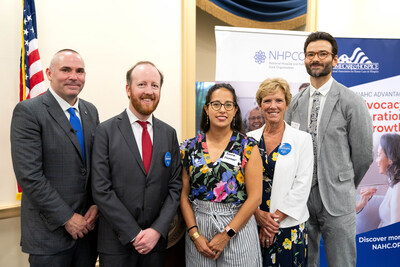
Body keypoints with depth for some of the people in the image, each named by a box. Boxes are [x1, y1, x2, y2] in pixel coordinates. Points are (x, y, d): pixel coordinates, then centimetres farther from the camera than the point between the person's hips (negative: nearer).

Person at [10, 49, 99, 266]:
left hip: (87, 225, 5)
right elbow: (29, 175, -16)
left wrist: (97, 204, -2)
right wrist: (66, 218, -14)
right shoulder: (28, 111, -11)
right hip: (49, 231, -5)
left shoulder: (90, 111, 7)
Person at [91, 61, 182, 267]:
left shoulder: (169, 133, 3)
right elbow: (101, 190, -11)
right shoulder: (106, 131, -7)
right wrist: (134, 234, -13)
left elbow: (175, 186, 1)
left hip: (156, 240, 3)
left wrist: (157, 230, -9)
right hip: (116, 242, -3)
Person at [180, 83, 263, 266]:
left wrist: (227, 234, -11)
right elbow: (184, 196, 2)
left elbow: (255, 197, -8)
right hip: (198, 228, 2)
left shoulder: (248, 147, -5)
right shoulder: (190, 148, 1)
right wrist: (194, 234, -7)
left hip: (238, 229, -1)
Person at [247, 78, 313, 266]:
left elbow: (302, 185, -7)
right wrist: (258, 214, -9)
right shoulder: (250, 139, 4)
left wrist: (275, 218, -10)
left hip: (289, 226, -2)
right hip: (254, 222, 2)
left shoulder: (302, 139, -2)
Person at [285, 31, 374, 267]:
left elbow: (364, 154, -3)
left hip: (336, 201, -3)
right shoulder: (295, 102, 6)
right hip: (300, 197, 4)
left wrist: (344, 187, 6)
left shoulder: (351, 102, -7)